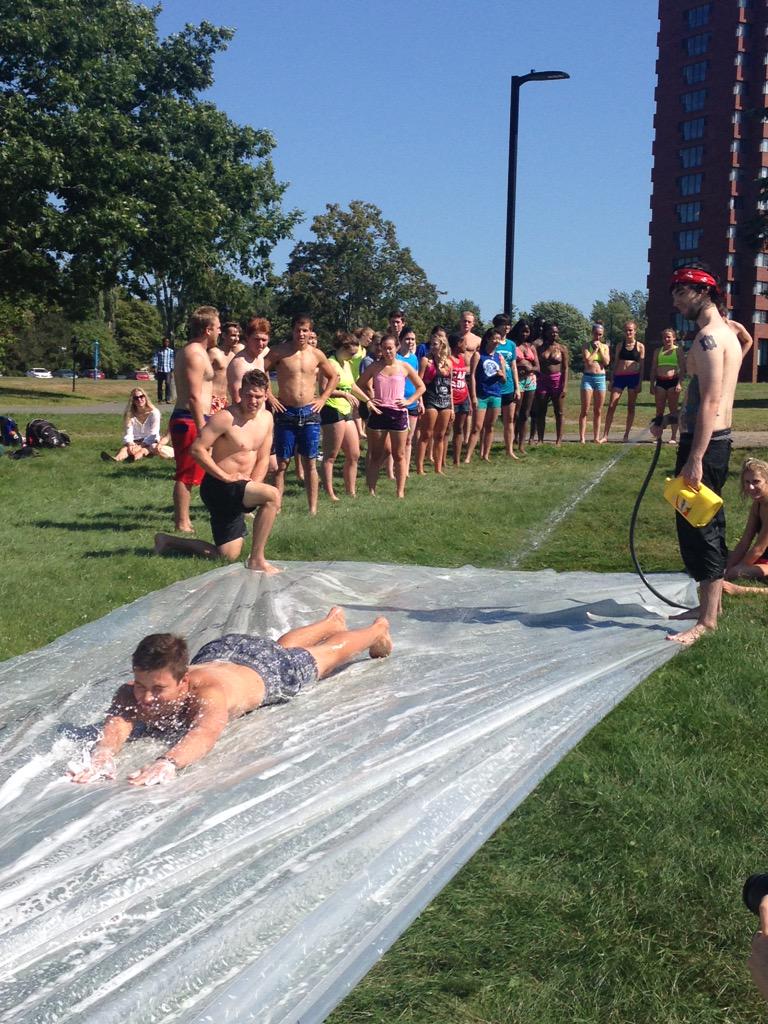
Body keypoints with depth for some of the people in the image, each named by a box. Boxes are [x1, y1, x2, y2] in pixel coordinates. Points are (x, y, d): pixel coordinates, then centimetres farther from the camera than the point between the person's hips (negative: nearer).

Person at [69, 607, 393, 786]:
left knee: (330, 653, 26)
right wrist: (104, 752, -79)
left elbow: (207, 732, -71)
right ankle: (332, 621, 69)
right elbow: (116, 723, -56)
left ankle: (377, 630, 58)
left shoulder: (208, 692, -52)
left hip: (266, 673, -5)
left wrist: (167, 762, -90)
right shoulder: (133, 693, -39)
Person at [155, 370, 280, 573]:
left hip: (237, 489, 8)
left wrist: (253, 485, -5)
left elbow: (263, 458, 11)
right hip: (219, 487, -8)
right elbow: (197, 449, -21)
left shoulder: (266, 419, 6)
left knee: (228, 556, 11)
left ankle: (167, 541, 28)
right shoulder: (225, 417, -17)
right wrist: (226, 477, -22)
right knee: (272, 495, -29)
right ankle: (257, 560, -20)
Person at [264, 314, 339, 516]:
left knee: (310, 463, 3)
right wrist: (269, 396, -7)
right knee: (282, 463, 0)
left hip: (309, 413, 2)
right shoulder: (279, 351, -3)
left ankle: (313, 509, 6)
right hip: (285, 413, -2)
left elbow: (334, 377, 19)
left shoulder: (316, 354, 6)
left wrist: (323, 398, 8)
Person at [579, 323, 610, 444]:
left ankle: (597, 437, 12)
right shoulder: (586, 346, 0)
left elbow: (606, 362, -5)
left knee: (598, 411, 6)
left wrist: (600, 349, -5)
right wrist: (595, 349, -8)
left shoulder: (605, 347, 10)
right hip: (588, 377, -3)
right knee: (585, 410, -6)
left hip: (600, 378, 3)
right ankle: (582, 438, -5)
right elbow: (588, 361, -13)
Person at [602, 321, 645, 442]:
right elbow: (615, 363, 13)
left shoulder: (640, 346, 6)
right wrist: (611, 380, 5)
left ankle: (626, 435, 9)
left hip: (633, 377, -2)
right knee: (611, 405, -7)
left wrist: (640, 383, -5)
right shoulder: (620, 345, 12)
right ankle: (605, 435, -5)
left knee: (631, 407, 2)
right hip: (619, 376, 2)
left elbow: (642, 366, 3)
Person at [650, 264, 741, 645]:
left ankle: (707, 620, -4)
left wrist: (695, 459, -27)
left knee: (696, 526, -8)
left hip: (704, 442, -11)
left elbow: (710, 402, -23)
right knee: (707, 525, 17)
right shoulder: (724, 332, 16)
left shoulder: (708, 337, -16)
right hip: (717, 439, 11)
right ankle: (710, 603, 28)